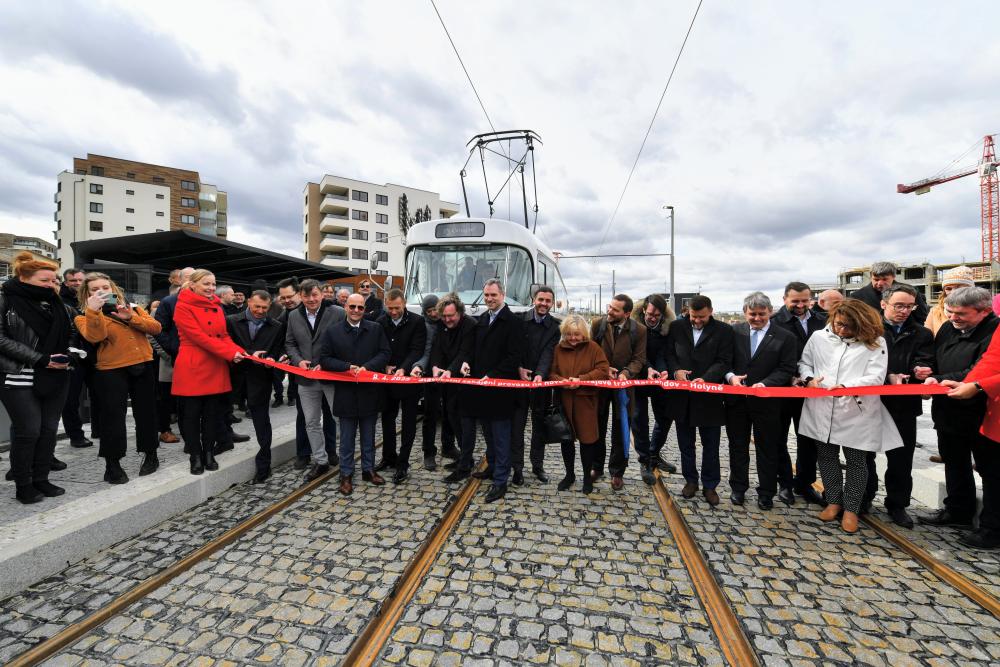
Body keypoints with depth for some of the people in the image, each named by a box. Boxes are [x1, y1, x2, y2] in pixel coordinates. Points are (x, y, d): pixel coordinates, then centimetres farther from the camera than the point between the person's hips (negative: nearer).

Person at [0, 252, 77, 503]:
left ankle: (41, 480, 19)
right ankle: (23, 486, 14)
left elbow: (73, 335, 19)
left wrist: (66, 355, 1)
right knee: (28, 431, -1)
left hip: (56, 378, 4)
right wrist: (40, 359, -17)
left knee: (49, 429, 7)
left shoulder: (59, 305, 10)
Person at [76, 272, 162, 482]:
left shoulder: (133, 308, 11)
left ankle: (150, 455, 25)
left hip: (143, 367, 3)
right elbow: (95, 337, -19)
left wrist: (131, 318, -14)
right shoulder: (85, 316, 2)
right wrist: (93, 310, -26)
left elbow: (156, 328, -2)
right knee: (113, 416, -4)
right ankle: (112, 464, 9)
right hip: (111, 371, -2)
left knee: (145, 412, 11)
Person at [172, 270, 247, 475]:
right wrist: (229, 353, -21)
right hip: (192, 368, -5)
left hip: (216, 368, 5)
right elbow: (199, 336, -16)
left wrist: (238, 351, -10)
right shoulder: (183, 307, -7)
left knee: (212, 413, 10)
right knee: (192, 414, 5)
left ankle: (209, 454, 21)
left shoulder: (217, 308, 13)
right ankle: (196, 456, 17)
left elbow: (224, 335, 10)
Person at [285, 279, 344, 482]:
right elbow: (289, 343, 14)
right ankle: (320, 461, 26)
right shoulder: (293, 316, 8)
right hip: (306, 378, 5)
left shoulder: (338, 313, -9)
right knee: (311, 422, 12)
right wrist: (298, 360, -4)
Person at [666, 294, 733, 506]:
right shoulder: (676, 327, 4)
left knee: (711, 444, 9)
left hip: (709, 396, -2)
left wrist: (705, 379, -21)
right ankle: (690, 480, 30)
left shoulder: (724, 330, -2)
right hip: (682, 395, 2)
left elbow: (724, 361, -7)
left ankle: (710, 485, 24)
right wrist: (675, 370, -13)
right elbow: (669, 353, 6)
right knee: (685, 442, 14)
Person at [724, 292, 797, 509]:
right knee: (738, 446, 13)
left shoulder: (785, 337, -3)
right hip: (737, 399, 2)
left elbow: (787, 369, -7)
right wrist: (731, 376, -16)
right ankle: (738, 487, 28)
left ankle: (766, 492, 27)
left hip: (767, 401, -2)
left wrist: (765, 383, -22)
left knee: (767, 449, 11)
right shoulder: (734, 332, 1)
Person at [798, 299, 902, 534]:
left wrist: (846, 386, -27)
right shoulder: (819, 338, 3)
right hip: (822, 409, 3)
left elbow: (876, 377, -12)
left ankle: (851, 508, 24)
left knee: (856, 460, 8)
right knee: (826, 455, 13)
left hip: (856, 412, -2)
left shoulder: (874, 342, -4)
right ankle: (834, 501, 30)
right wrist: (809, 378, -7)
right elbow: (804, 362, 13)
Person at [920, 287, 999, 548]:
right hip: (948, 414, 7)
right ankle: (958, 512, 36)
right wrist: (931, 377, -3)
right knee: (955, 465, 20)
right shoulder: (947, 328, 4)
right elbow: (935, 361, 14)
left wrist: (941, 380, -23)